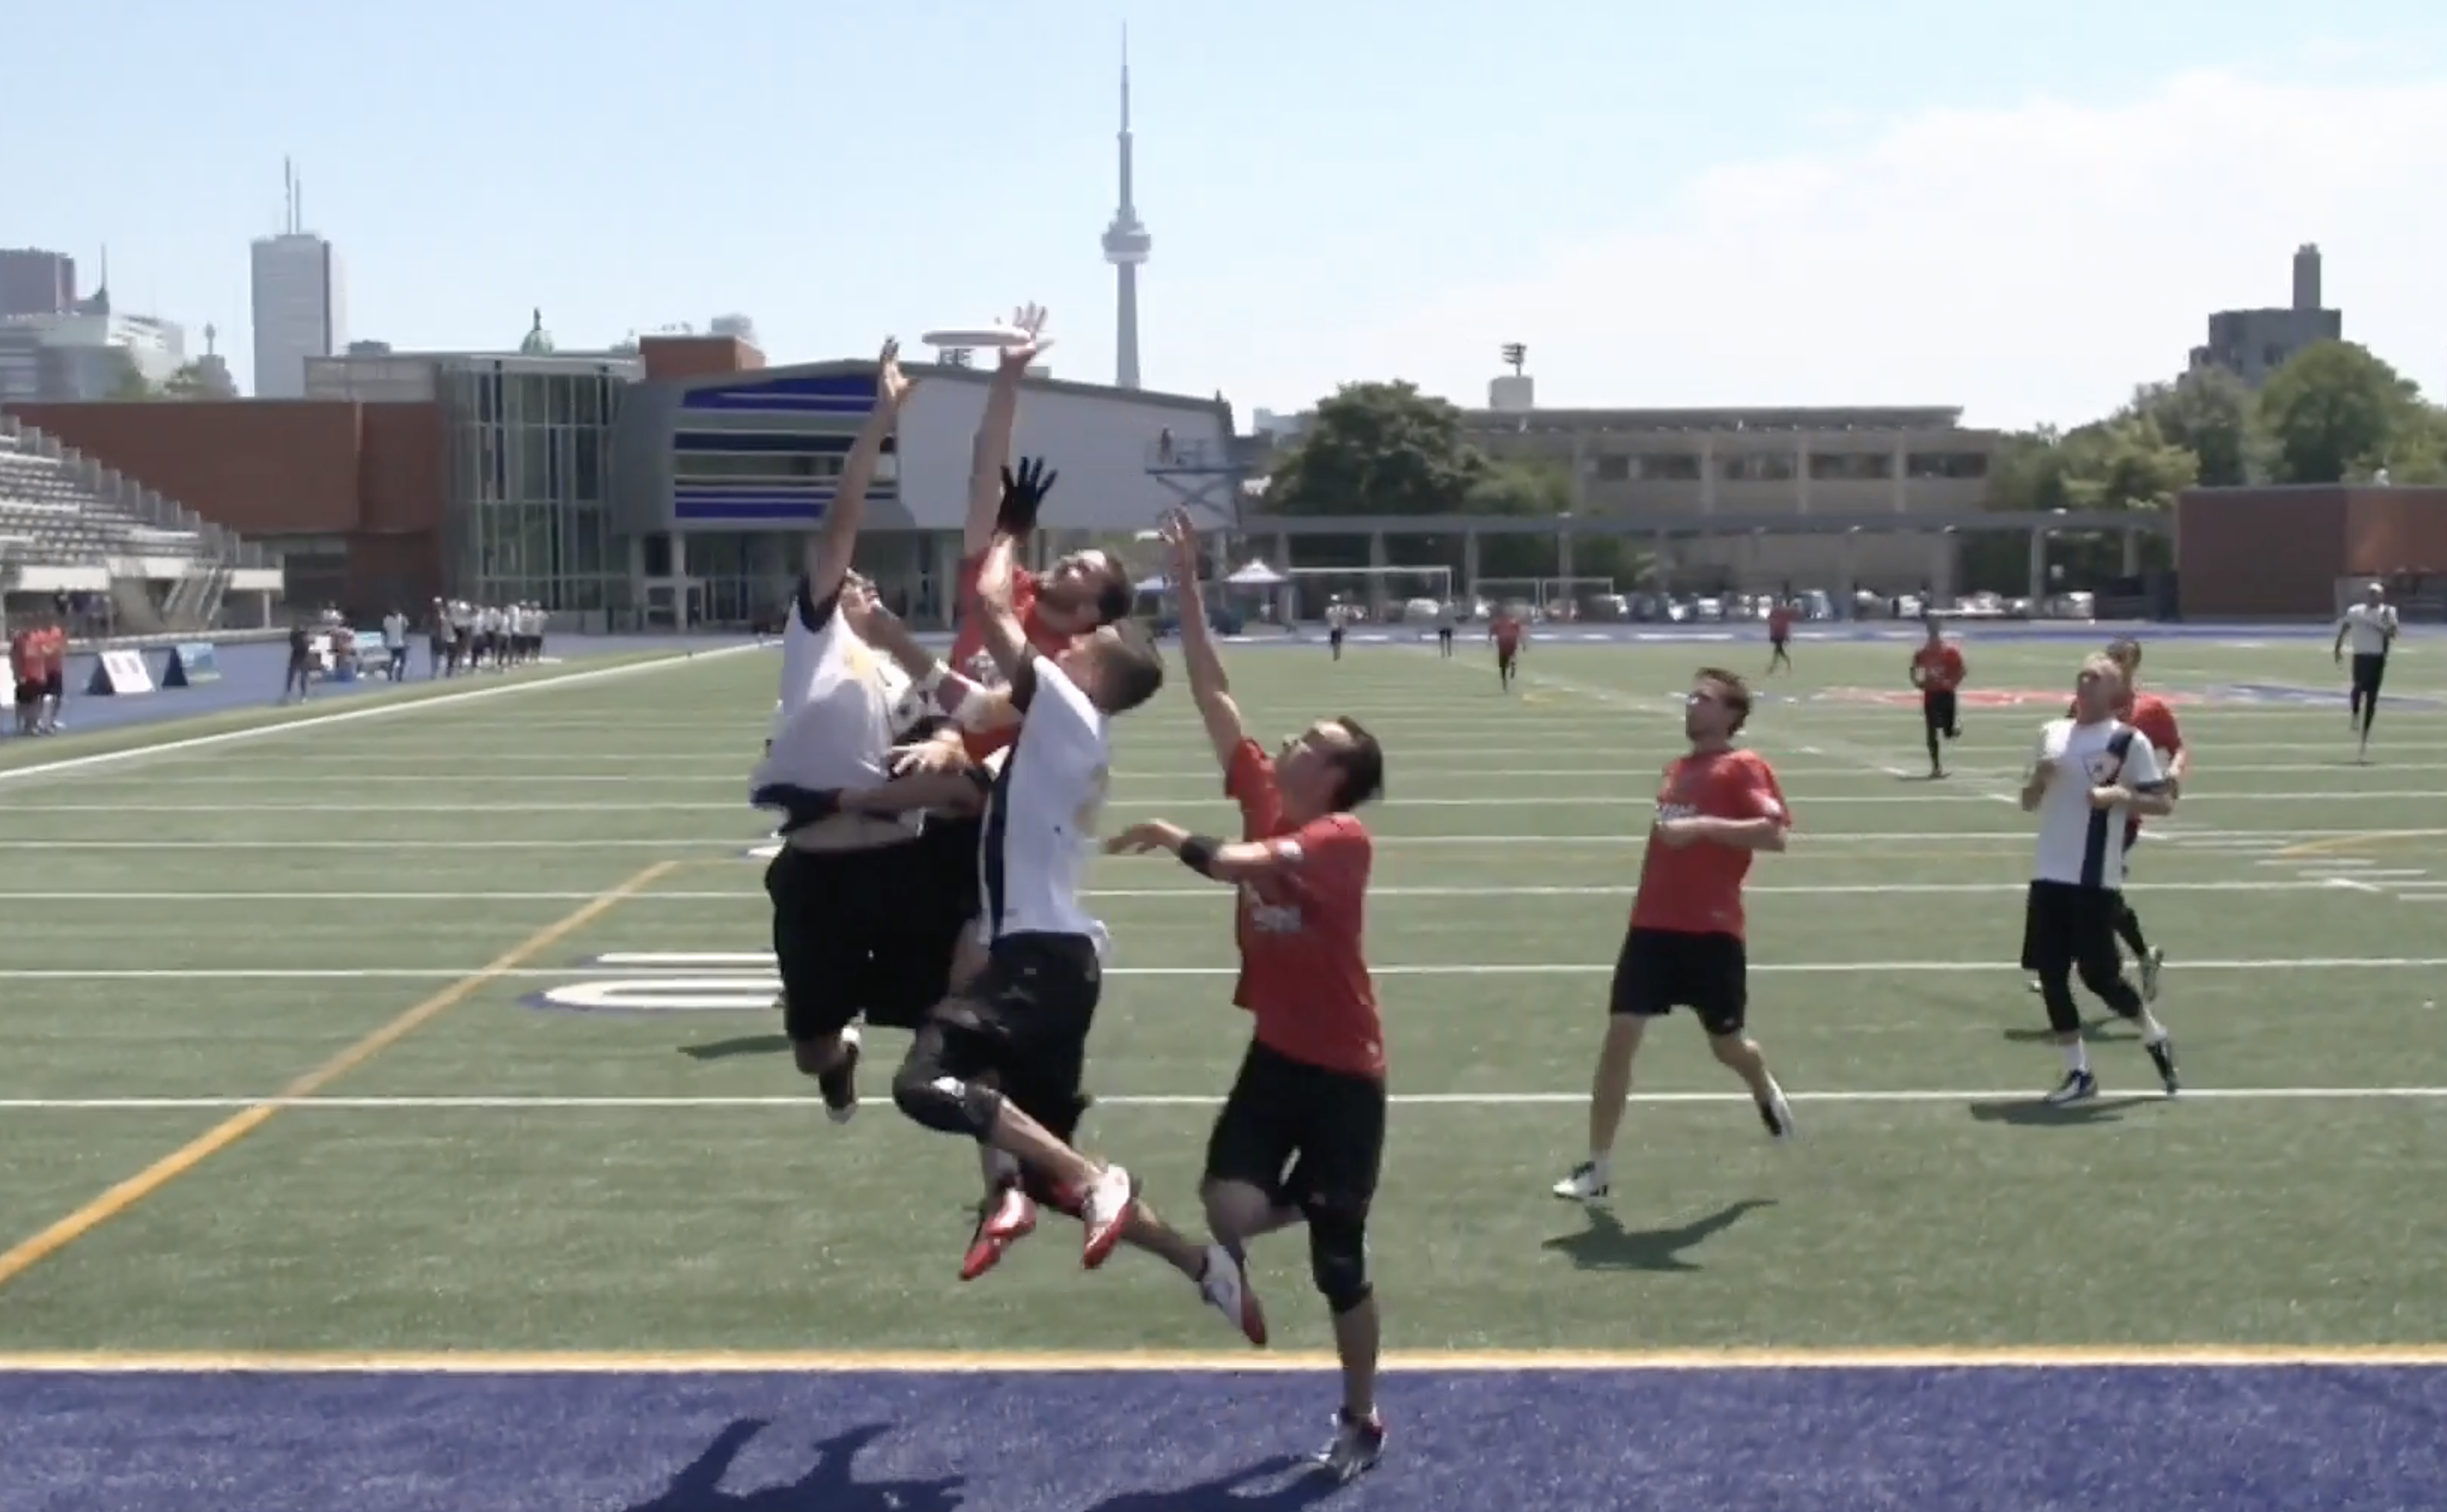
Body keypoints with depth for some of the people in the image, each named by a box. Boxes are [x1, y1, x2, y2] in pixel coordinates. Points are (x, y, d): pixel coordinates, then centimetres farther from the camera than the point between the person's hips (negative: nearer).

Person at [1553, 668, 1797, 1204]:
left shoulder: (1744, 767, -7)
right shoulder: (1678, 768, 15)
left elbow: (1775, 833, -20)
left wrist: (1703, 825, -26)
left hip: (1712, 932, -5)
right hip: (1652, 925, 5)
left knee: (1727, 1045, 12)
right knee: (1619, 1038, -5)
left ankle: (1768, 1094, 48)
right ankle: (1598, 1167, 0)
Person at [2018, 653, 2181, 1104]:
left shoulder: (2130, 740, -5)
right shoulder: (2051, 733, 11)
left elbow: (2164, 802, -5)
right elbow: (2029, 803, 17)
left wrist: (2120, 795, -21)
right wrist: (2039, 779, -4)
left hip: (2096, 879, -6)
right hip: (2049, 874, 6)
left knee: (2098, 975, -3)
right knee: (2050, 975, 3)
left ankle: (2155, 1037, 24)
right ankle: (2079, 1073, 14)